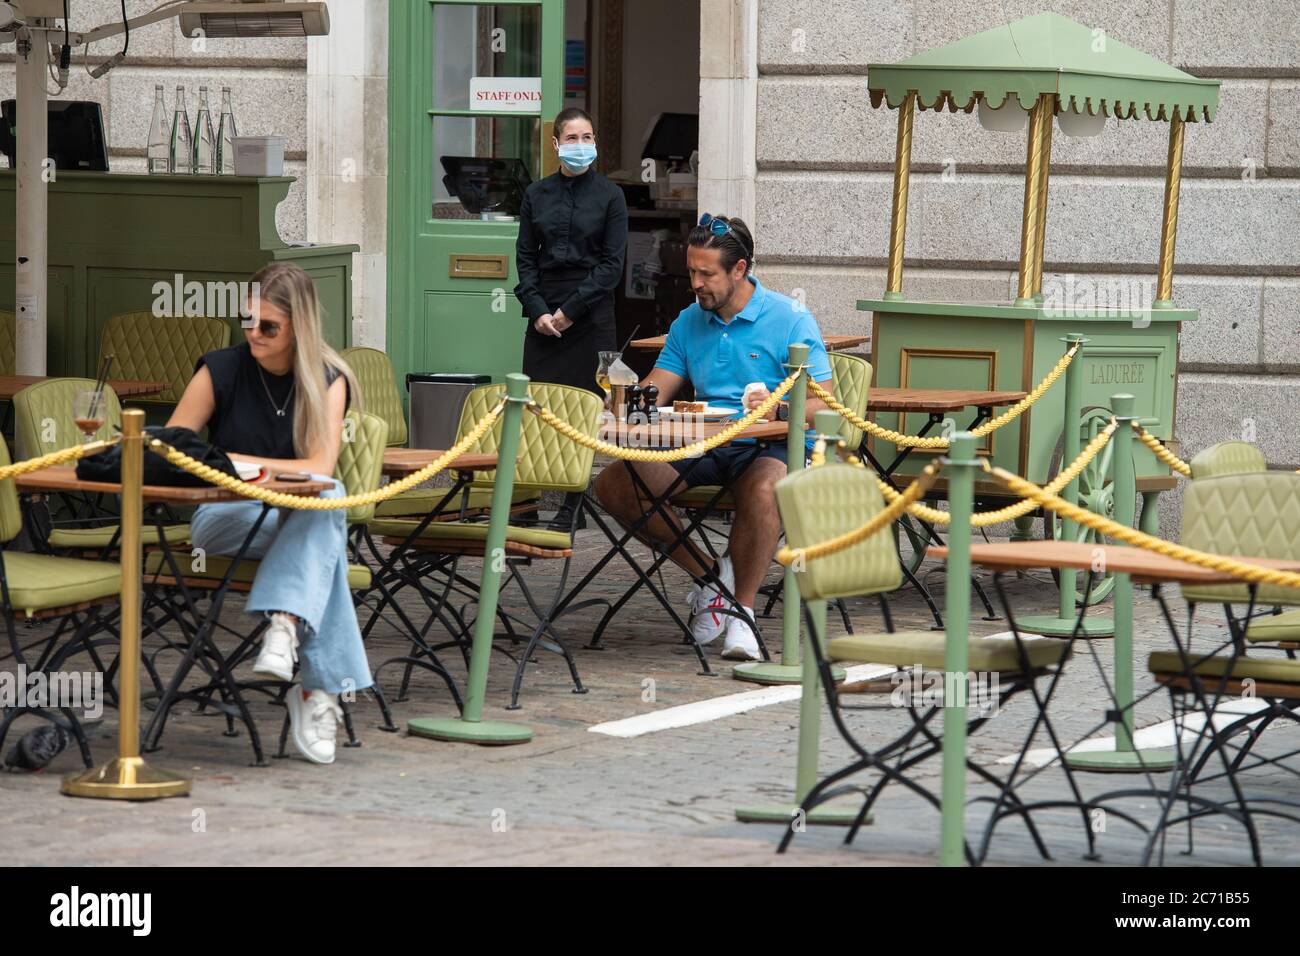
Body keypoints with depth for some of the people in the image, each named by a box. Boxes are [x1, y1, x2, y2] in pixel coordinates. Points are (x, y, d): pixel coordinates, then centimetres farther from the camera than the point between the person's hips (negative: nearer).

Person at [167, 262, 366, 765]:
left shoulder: (327, 380, -1)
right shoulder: (222, 370, -2)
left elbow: (320, 469, -15)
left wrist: (236, 461, -23)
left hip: (300, 518, 1)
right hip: (223, 517, -1)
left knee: (326, 496, -37)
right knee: (323, 522, -36)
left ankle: (285, 624, -51)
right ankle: (320, 687, -42)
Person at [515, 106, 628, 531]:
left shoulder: (609, 195, 1)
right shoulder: (537, 194, 9)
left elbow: (612, 263, -3)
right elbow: (525, 257, 9)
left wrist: (570, 309, -9)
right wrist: (537, 310, -5)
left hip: (590, 315, -2)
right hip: (543, 313, 2)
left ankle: (570, 507, 2)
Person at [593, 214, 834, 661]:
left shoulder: (790, 319, -4)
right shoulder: (689, 322, 12)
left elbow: (821, 405, -9)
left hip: (771, 448, -5)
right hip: (703, 447, 6)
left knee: (763, 489, -42)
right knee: (613, 485, -16)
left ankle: (743, 608, -24)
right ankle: (707, 574, -3)